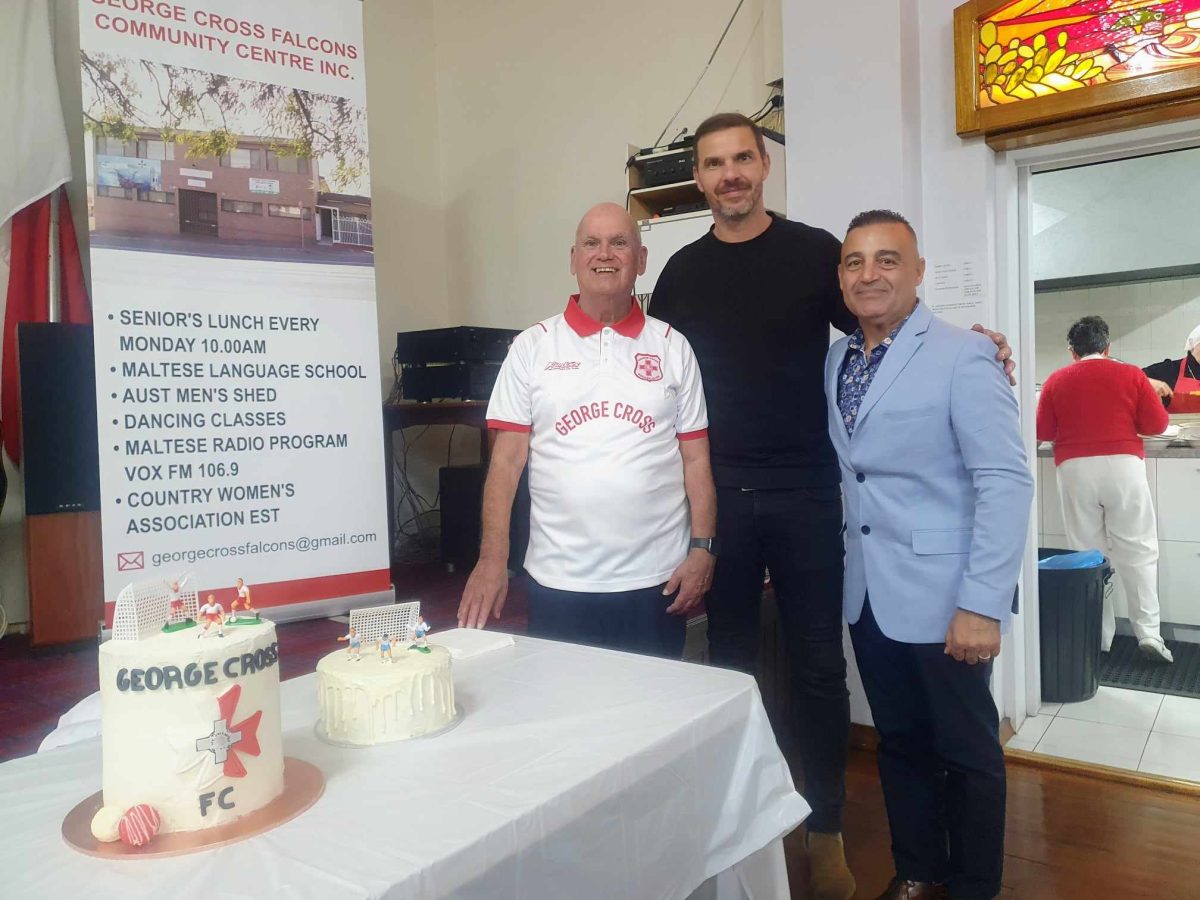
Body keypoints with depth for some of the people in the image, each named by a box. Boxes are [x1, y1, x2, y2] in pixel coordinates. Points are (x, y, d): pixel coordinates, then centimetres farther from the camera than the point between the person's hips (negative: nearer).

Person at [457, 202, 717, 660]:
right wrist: (492, 560, -7)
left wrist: (702, 549, -3)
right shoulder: (532, 348, 3)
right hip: (557, 582, 0)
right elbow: (507, 459, 0)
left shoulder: (673, 347, 5)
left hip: (655, 582, 1)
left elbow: (696, 459, 5)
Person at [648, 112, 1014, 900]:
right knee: (730, 661, 13)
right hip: (718, 495, 2)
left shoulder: (815, 251, 1)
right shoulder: (682, 273, 7)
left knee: (818, 667, 6)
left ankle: (826, 833, 23)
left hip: (804, 493, -2)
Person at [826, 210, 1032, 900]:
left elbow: (1007, 482, -16)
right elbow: (848, 471, 9)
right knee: (900, 742, 18)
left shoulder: (963, 357, -12)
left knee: (967, 751, 12)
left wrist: (982, 605, -20)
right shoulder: (836, 360, 8)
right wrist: (851, 572, 1)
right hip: (869, 595, 6)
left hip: (941, 597, -5)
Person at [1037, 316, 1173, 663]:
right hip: (1122, 466, 0)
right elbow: (1157, 423, 3)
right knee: (1138, 550, 6)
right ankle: (1148, 632, 1)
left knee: (1087, 552, 6)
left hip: (1075, 471, 1)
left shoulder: (1056, 381, 4)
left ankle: (1097, 637, 8)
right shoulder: (1131, 374, 3)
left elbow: (1043, 432, 7)